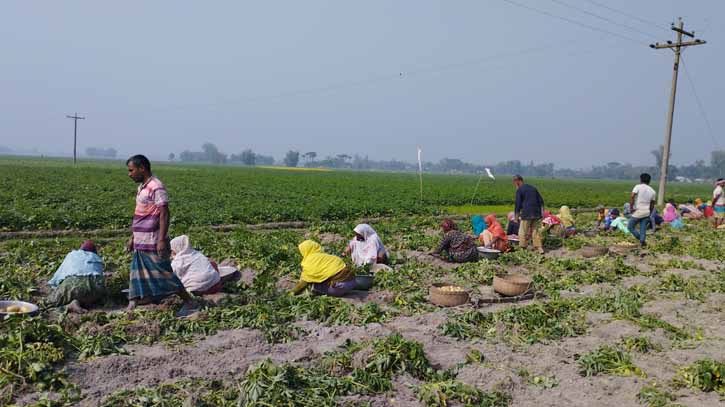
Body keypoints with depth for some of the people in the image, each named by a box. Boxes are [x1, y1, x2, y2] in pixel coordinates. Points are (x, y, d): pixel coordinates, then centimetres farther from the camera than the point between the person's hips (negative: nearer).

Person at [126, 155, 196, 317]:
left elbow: (164, 214, -20)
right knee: (137, 275, 9)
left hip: (153, 243, -9)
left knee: (164, 273, -4)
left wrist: (162, 240, -25)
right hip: (140, 243, 9)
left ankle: (189, 303, 6)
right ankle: (131, 307, 14)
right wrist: (132, 238, 21)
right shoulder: (142, 188, 14)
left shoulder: (156, 187, -14)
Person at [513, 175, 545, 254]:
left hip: (526, 214, -7)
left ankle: (522, 249, 4)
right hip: (536, 214, 7)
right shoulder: (533, 188, 16)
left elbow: (518, 204, -8)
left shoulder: (519, 190, -4)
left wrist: (516, 216, -1)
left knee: (523, 232, 2)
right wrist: (541, 213, 18)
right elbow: (541, 201, 15)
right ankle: (539, 248, 12)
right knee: (535, 231, 14)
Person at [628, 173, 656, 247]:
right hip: (646, 212, 5)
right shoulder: (652, 191, 9)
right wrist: (649, 213, 22)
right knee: (643, 229, 10)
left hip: (637, 212, -5)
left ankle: (641, 240, -1)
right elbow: (652, 205, 12)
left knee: (630, 227, 7)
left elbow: (632, 197, -19)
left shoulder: (638, 187, -5)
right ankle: (642, 242, 6)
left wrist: (631, 207, -13)